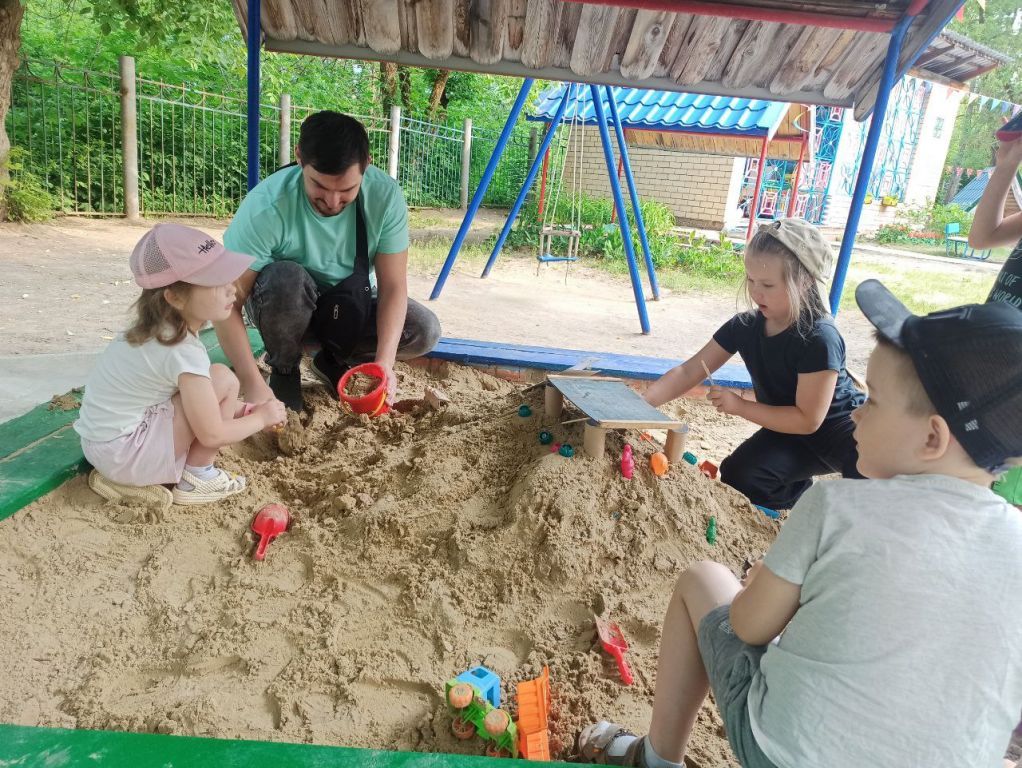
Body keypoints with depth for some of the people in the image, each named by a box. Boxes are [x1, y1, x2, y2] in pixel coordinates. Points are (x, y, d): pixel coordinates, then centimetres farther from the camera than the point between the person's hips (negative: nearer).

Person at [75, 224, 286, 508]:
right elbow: (212, 435, -18)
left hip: (103, 441, 9)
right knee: (224, 380, -14)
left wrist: (237, 408, 10)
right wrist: (261, 417, -3)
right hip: (122, 452, -9)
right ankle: (196, 479, 0)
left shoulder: (158, 330, 3)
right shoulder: (184, 353, -24)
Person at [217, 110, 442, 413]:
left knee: (424, 331, -20)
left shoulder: (385, 195, -24)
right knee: (287, 279, -36)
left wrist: (384, 362, -35)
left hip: (351, 307, 3)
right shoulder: (266, 207, -33)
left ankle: (333, 360, 6)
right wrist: (254, 386, -38)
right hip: (283, 306, -2)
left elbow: (392, 286, -22)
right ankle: (283, 370, -7)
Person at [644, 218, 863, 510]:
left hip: (842, 427, -5)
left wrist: (739, 406, -24)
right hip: (788, 431, 6)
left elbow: (808, 420, -26)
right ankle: (802, 494, 13)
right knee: (738, 476, -17)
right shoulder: (745, 326, -11)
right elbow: (688, 372, -11)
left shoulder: (819, 338, -29)